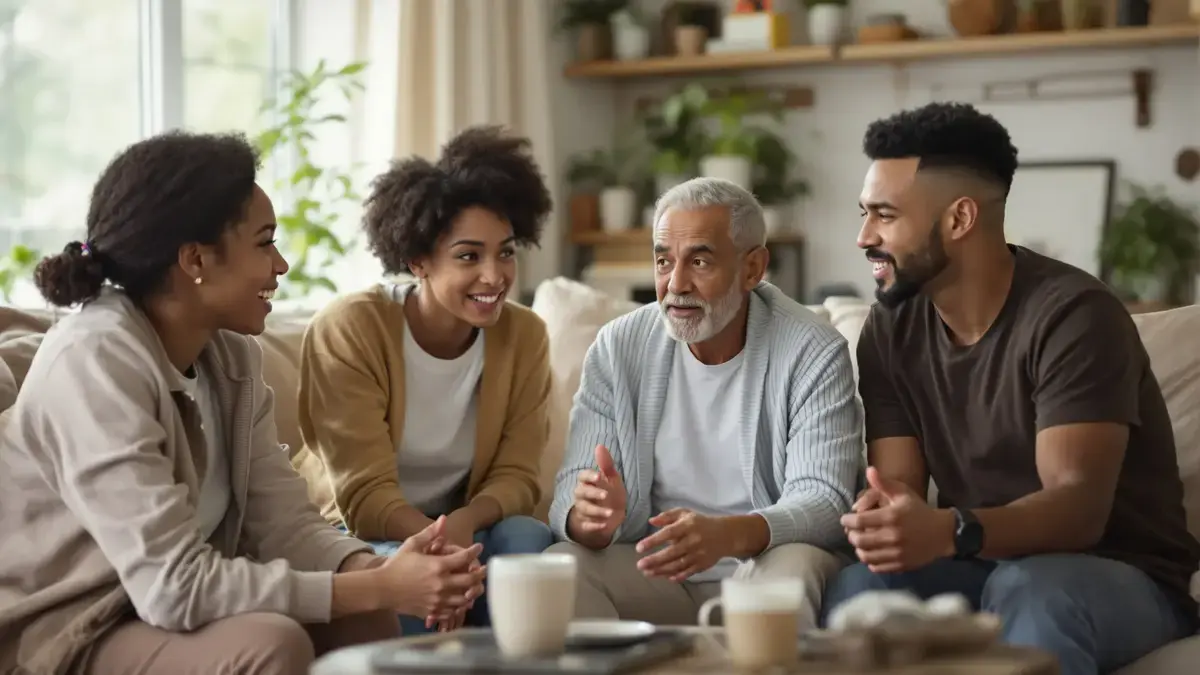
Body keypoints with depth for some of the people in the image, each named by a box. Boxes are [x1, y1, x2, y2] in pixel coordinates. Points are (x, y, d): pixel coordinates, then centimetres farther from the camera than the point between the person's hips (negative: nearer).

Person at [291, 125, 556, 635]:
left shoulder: (524, 336, -6)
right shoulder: (348, 329, -19)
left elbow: (516, 475, -8)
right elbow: (365, 497, -23)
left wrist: (463, 523, -31)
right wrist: (441, 548, -42)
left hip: (458, 527, 4)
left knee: (528, 539, -26)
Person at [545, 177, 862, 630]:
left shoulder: (813, 354, -8)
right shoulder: (618, 349, 1)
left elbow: (823, 502, -17)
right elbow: (573, 489, -4)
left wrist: (727, 535, -38)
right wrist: (587, 516, -31)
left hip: (767, 564, -2)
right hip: (652, 571, 3)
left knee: (794, 569, -35)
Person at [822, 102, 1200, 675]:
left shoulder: (1072, 314, -18)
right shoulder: (891, 328, 1)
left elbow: (1079, 505, -27)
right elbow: (900, 489, -5)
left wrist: (948, 533, -46)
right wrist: (881, 520, -31)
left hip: (1120, 578, -4)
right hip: (982, 567, 4)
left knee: (1030, 592, -39)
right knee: (858, 589, -28)